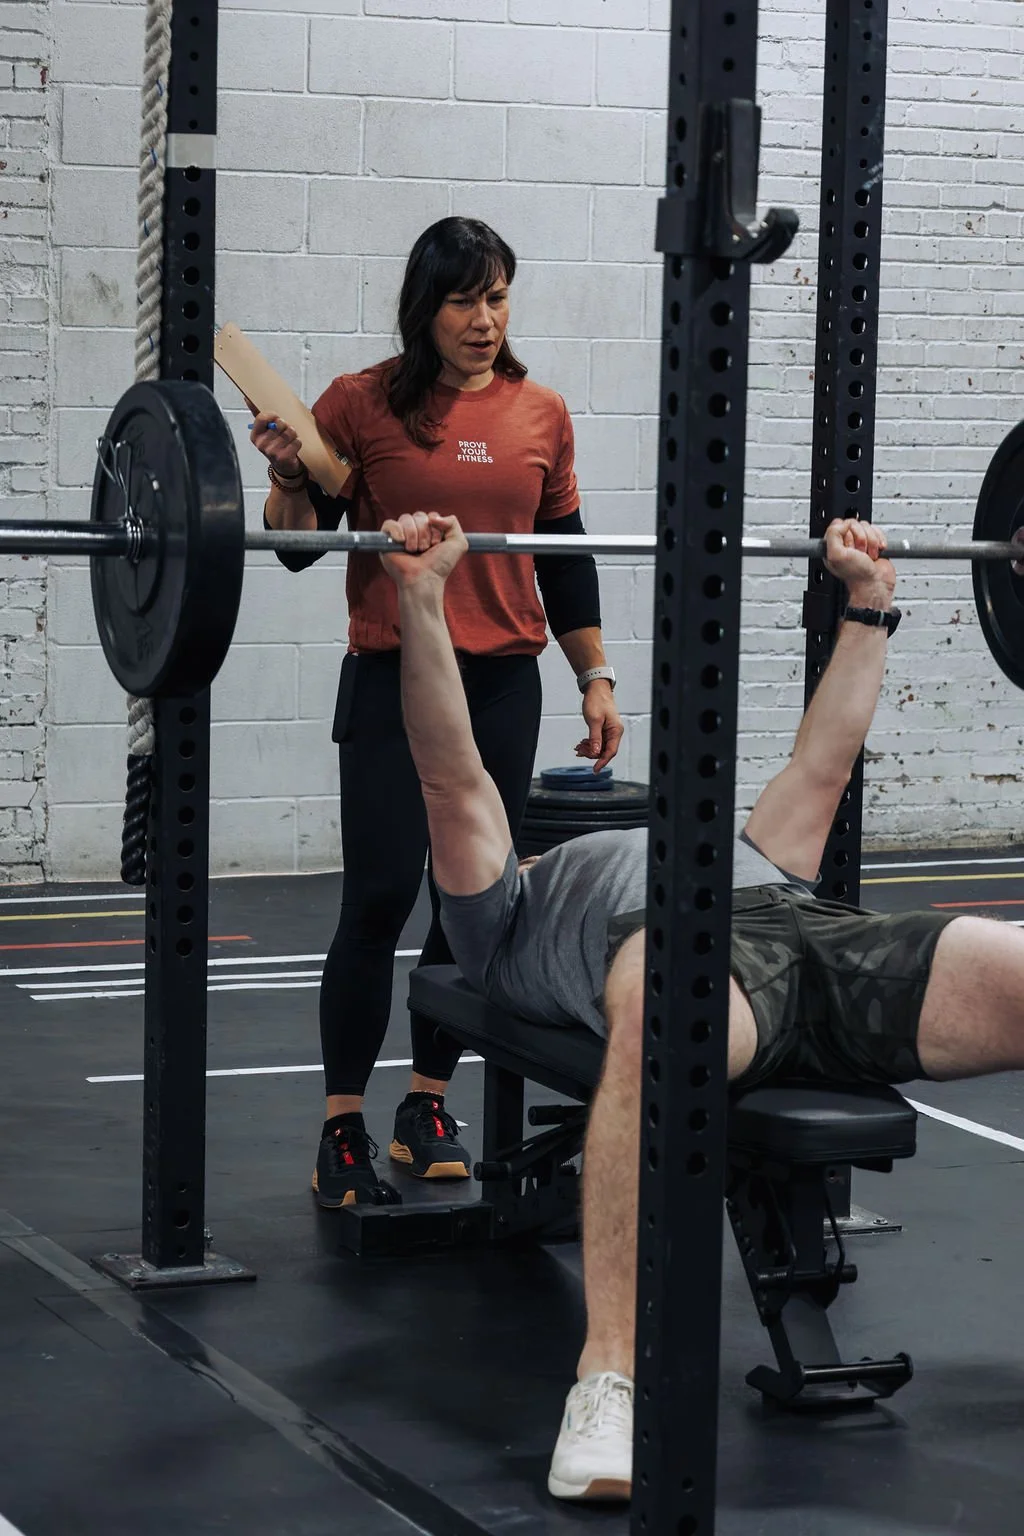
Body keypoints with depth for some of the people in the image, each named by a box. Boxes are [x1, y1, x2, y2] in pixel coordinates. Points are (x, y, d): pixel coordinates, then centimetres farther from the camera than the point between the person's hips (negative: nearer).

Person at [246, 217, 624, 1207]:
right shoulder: (361, 404, -2)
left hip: (504, 686, 4)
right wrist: (288, 475, -19)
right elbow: (301, 544, -1)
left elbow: (565, 561, 14)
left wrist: (595, 678, 11)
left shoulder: (541, 415, 8)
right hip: (392, 681, -3)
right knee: (379, 901, -6)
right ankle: (342, 1130, 3)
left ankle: (427, 1108, 20)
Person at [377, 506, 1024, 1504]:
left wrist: (869, 601, 53)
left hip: (809, 926, 5)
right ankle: (610, 1383, -45)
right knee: (661, 1014, -44)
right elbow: (453, 779, 25)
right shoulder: (511, 922, 36)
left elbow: (820, 767, 51)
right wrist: (420, 597, 17)